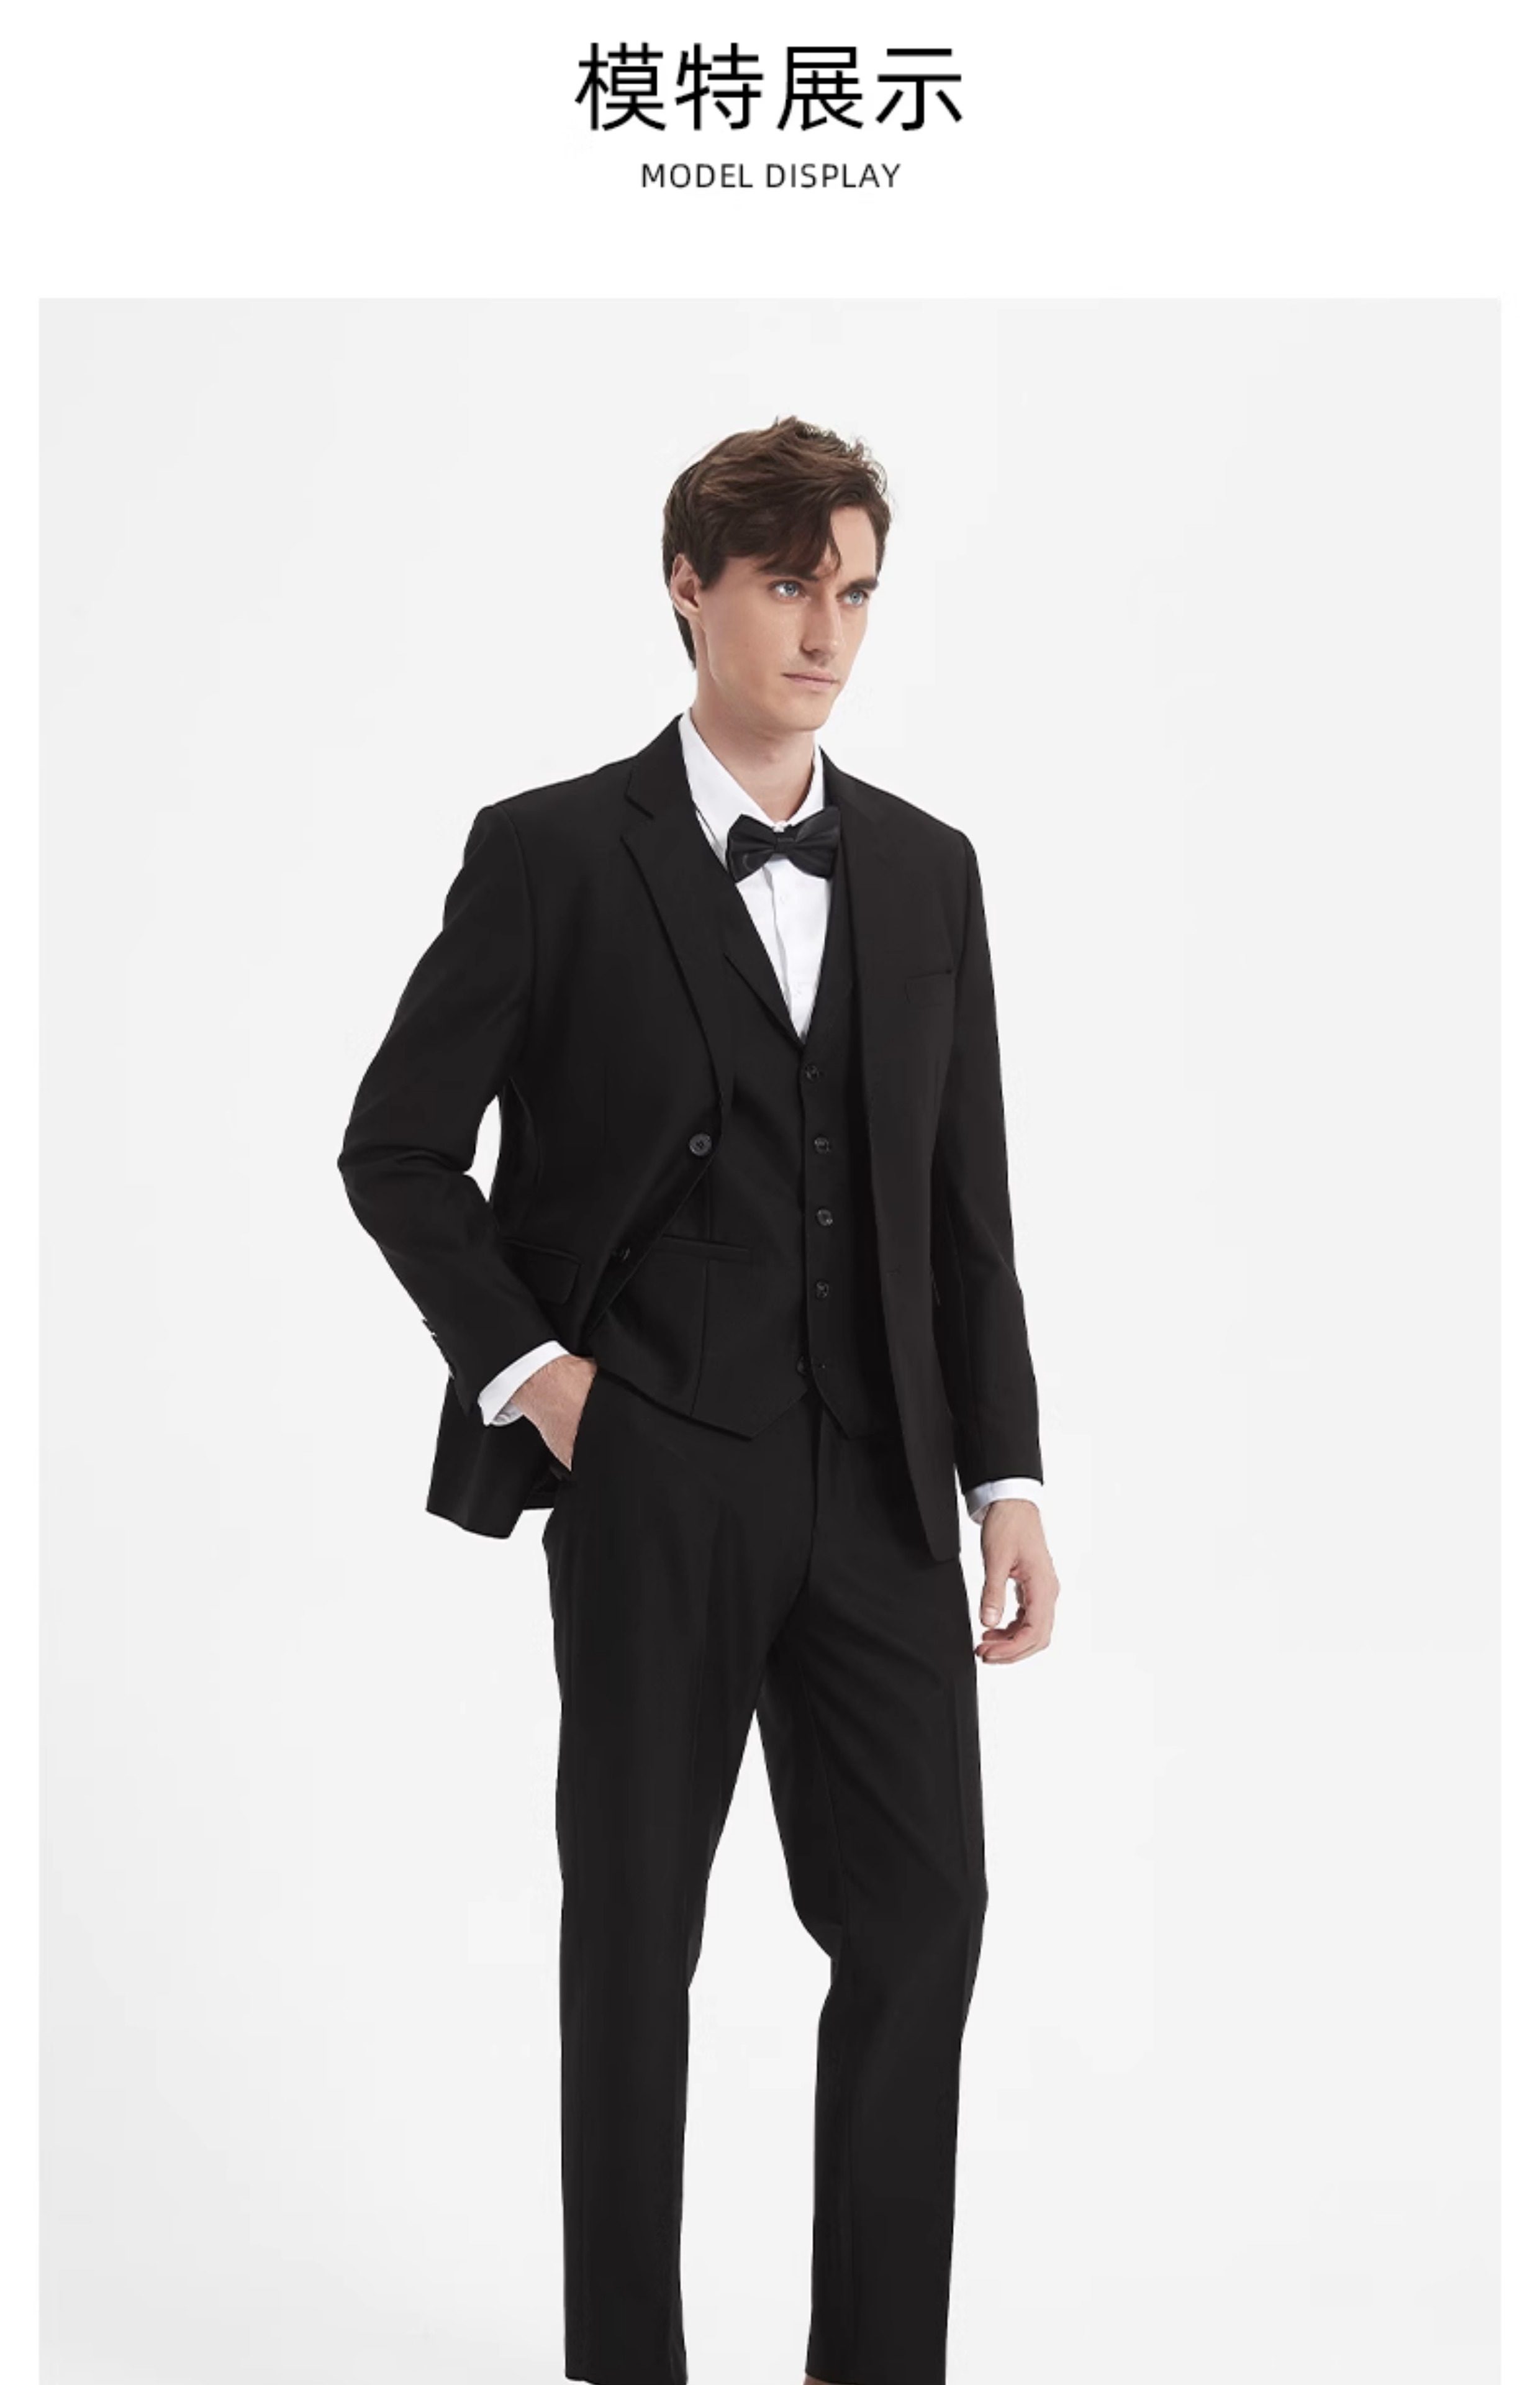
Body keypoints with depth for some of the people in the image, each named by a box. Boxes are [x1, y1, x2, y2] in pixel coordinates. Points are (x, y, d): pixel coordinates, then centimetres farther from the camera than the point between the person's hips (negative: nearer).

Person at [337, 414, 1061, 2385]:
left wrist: (1008, 1480, 5)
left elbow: (966, 1212, 10)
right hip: (648, 1477, -3)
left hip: (875, 1476, 4)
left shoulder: (928, 871, 10)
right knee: (634, 1930, 7)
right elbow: (397, 1149, 0)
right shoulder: (550, 854, -2)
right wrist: (528, 1371, -7)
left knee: (922, 1918, 2)